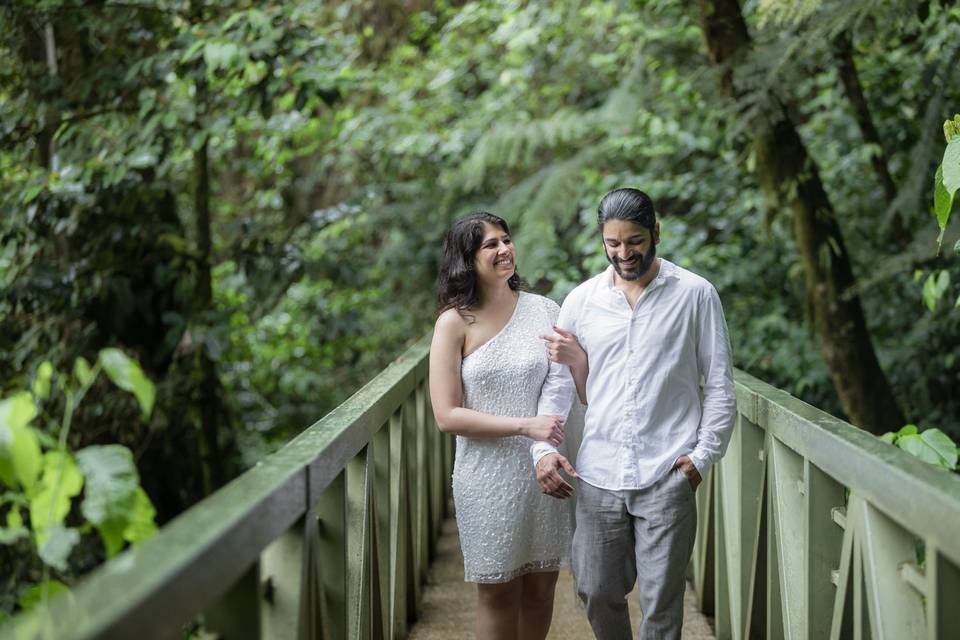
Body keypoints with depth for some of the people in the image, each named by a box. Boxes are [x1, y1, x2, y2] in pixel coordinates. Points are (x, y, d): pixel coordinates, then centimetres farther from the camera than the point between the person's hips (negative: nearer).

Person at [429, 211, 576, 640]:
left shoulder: (544, 311, 1)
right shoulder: (455, 322, -7)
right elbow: (447, 416, -12)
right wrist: (524, 426, -19)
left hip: (545, 471, 3)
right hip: (490, 475, -2)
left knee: (541, 587, 14)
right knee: (499, 592, 10)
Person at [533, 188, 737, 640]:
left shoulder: (695, 295, 0)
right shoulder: (581, 300, 7)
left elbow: (720, 387, 2)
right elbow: (554, 385, 12)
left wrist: (703, 455, -6)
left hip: (666, 476, -3)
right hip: (598, 473, 3)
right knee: (597, 592, 11)